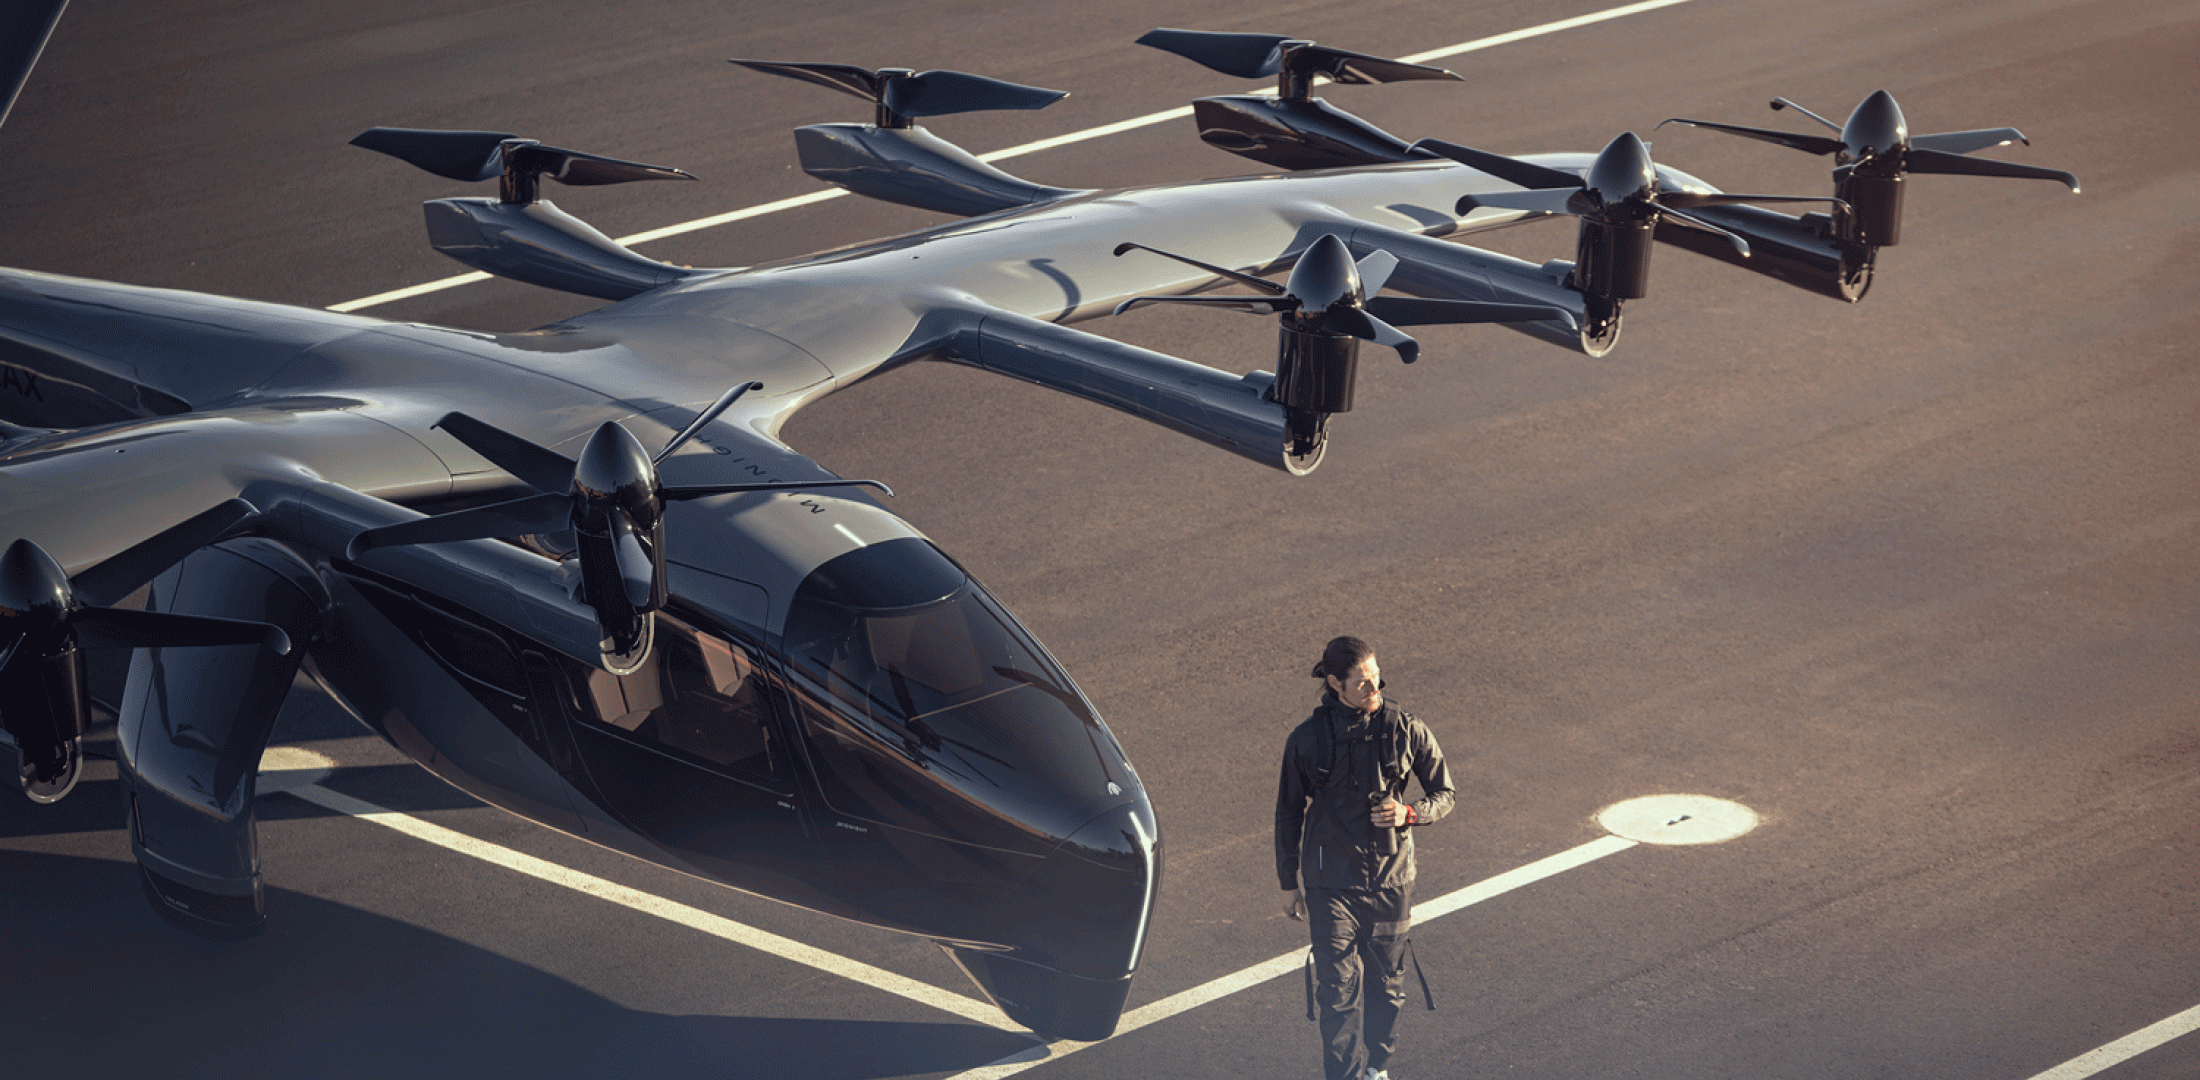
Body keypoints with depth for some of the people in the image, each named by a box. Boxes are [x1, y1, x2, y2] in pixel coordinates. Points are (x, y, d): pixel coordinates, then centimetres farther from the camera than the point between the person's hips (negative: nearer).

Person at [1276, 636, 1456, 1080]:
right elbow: (1288, 814, 4)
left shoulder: (1405, 729, -7)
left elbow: (1443, 794, 3)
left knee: (1387, 983, 14)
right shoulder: (1307, 740, -8)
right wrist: (1290, 884, 7)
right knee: (1338, 988, -6)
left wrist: (1409, 813, -18)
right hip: (1331, 882, -2)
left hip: (1390, 877, 2)